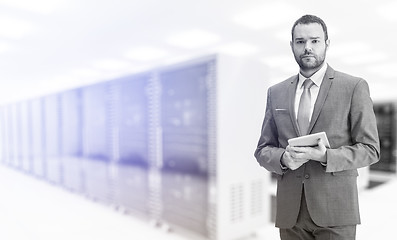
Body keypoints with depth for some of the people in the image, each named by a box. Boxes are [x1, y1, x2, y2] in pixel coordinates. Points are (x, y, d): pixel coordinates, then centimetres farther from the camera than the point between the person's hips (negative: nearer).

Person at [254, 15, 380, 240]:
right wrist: (283, 158, -13)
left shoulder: (354, 87, -1)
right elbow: (263, 150, 8)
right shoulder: (276, 92, 7)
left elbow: (370, 149, -2)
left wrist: (325, 156, -18)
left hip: (335, 210, -2)